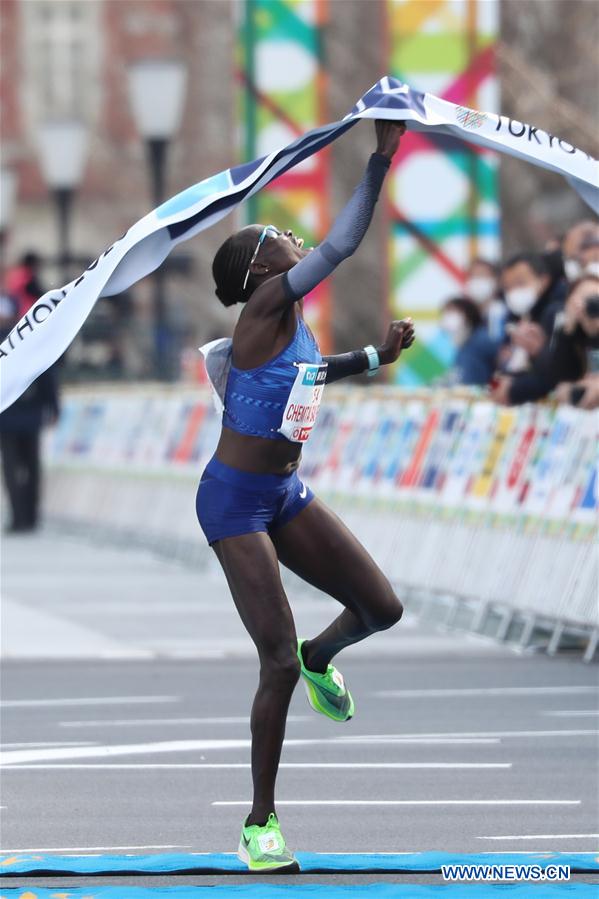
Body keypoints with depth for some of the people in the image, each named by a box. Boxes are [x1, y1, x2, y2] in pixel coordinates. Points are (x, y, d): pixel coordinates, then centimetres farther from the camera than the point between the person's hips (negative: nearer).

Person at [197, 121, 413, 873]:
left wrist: (376, 357, 18)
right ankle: (260, 823, 3)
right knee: (278, 663, -10)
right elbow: (341, 246, -29)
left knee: (381, 608, 3)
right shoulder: (266, 304, -19)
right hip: (235, 502, -8)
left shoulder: (292, 318, 6)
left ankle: (321, 657, 37)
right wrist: (381, 161, -27)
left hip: (286, 494, 8)